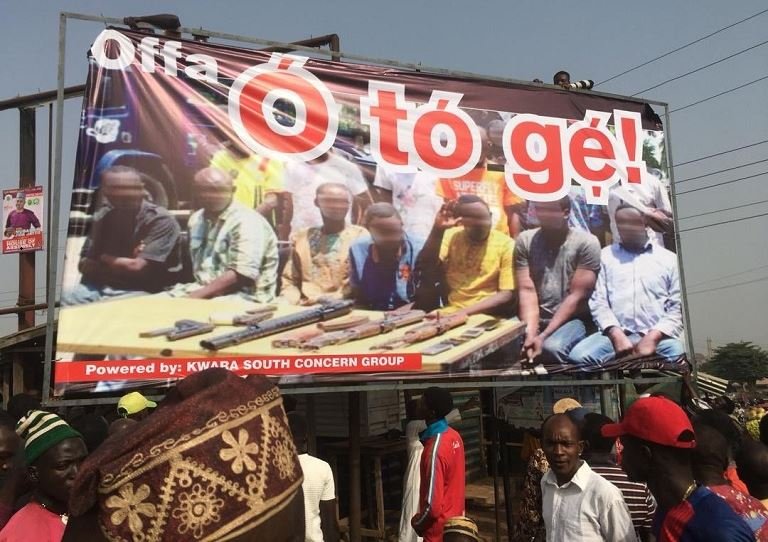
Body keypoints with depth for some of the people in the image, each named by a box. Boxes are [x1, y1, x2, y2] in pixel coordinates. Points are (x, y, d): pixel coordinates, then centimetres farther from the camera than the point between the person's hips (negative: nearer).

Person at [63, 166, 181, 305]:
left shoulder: (161, 220, -11)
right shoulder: (102, 217, 9)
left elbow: (137, 267, -17)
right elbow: (84, 265, 9)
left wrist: (104, 259, 1)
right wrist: (124, 264, -9)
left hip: (141, 293, -5)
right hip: (100, 287, 5)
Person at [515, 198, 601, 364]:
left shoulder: (586, 243, -8)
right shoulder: (525, 240, 1)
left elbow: (577, 296, -11)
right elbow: (527, 291, -6)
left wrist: (543, 335, -18)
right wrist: (531, 333, -21)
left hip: (571, 319, -3)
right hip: (534, 319, 3)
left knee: (551, 347, -34)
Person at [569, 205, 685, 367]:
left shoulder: (669, 259, 13)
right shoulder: (605, 256, 15)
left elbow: (678, 307, 6)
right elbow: (598, 302, 6)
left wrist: (653, 336, -10)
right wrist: (616, 334, -11)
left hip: (658, 336, -1)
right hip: (616, 334, 1)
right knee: (579, 355, -28)